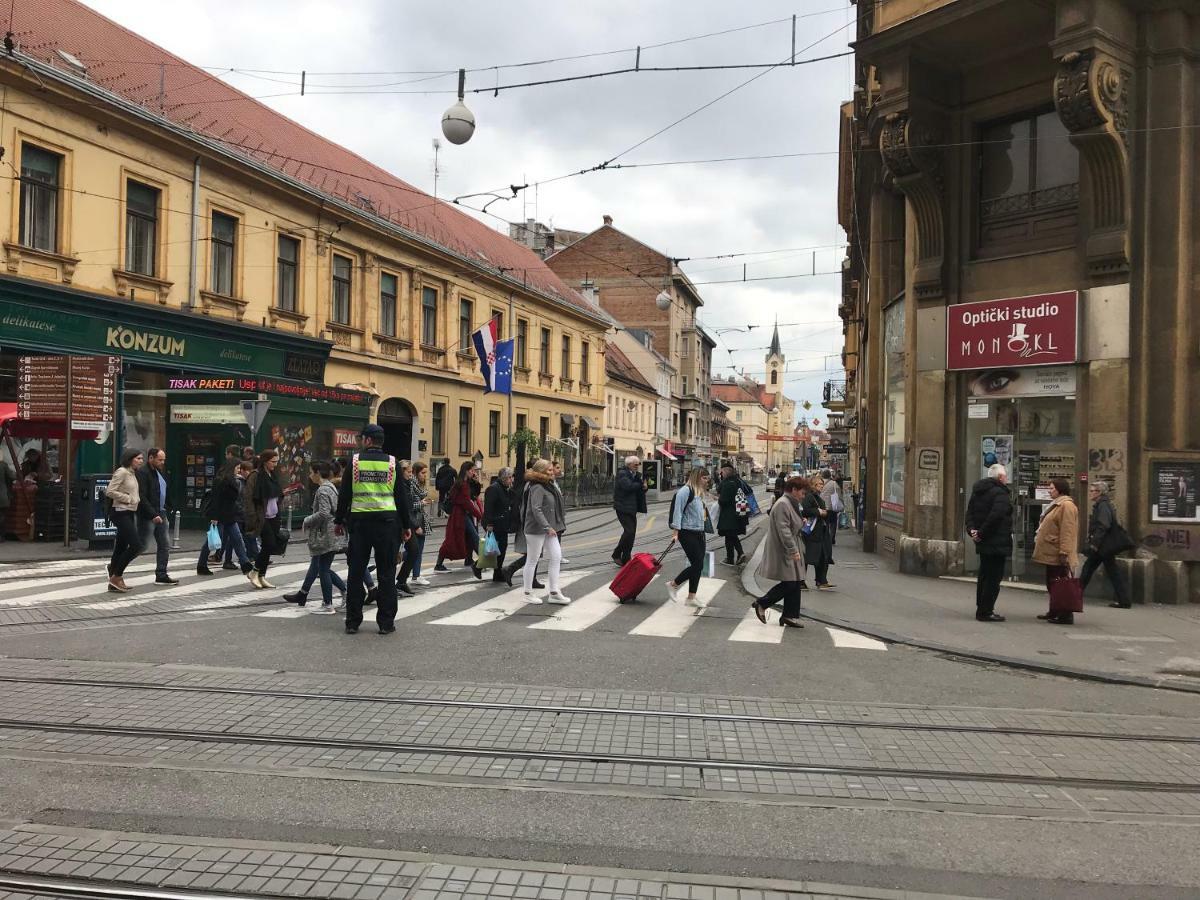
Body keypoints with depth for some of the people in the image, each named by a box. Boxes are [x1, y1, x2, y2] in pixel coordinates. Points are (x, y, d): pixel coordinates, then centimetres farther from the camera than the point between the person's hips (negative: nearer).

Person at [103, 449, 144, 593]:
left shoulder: (132, 473, 14)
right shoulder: (122, 472, -12)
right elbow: (110, 491, -18)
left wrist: (136, 499, 7)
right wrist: (128, 498, -14)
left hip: (130, 513, 9)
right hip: (121, 513, -9)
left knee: (121, 547, 11)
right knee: (136, 545, -13)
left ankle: (114, 581, 17)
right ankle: (116, 576, -3)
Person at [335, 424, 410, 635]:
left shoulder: (355, 461, 0)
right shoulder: (392, 463, 2)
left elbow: (344, 494, 3)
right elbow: (401, 496, 5)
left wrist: (340, 520, 13)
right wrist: (406, 525, 12)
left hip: (359, 521, 0)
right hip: (386, 522, 0)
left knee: (356, 572, 7)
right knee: (386, 573, 5)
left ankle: (352, 621, 11)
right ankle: (386, 622, 5)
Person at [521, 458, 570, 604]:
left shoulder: (549, 485, 14)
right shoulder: (537, 488, -17)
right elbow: (536, 509, -24)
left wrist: (558, 524, 15)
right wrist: (547, 527, -26)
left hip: (550, 528, 10)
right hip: (536, 529, -10)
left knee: (556, 557, 5)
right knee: (532, 560, 2)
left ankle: (554, 593, 9)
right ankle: (528, 594, 13)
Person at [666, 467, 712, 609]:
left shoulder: (699, 492, 16)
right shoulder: (685, 491, -12)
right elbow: (677, 511, -16)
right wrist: (676, 532, -20)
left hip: (699, 533, 9)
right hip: (687, 533, -9)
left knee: (698, 566, 6)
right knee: (697, 564, -11)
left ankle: (691, 597, 12)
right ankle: (673, 585, 5)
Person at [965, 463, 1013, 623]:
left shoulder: (978, 491, 13)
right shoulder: (1000, 494, -16)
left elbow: (970, 512, 8)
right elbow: (995, 516, -26)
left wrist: (972, 529, -3)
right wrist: (981, 533, -19)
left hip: (983, 543, 9)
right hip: (997, 543, -9)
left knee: (984, 576, 18)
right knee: (993, 578, -4)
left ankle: (981, 608, 26)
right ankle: (985, 612, -4)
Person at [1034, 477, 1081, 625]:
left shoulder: (1066, 505, -15)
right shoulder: (1056, 504, 19)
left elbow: (1067, 532, -22)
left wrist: (1063, 553, -25)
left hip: (1058, 556, -11)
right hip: (1051, 554, 11)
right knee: (1052, 584, 16)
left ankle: (1065, 615, -4)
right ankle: (1054, 612, 24)